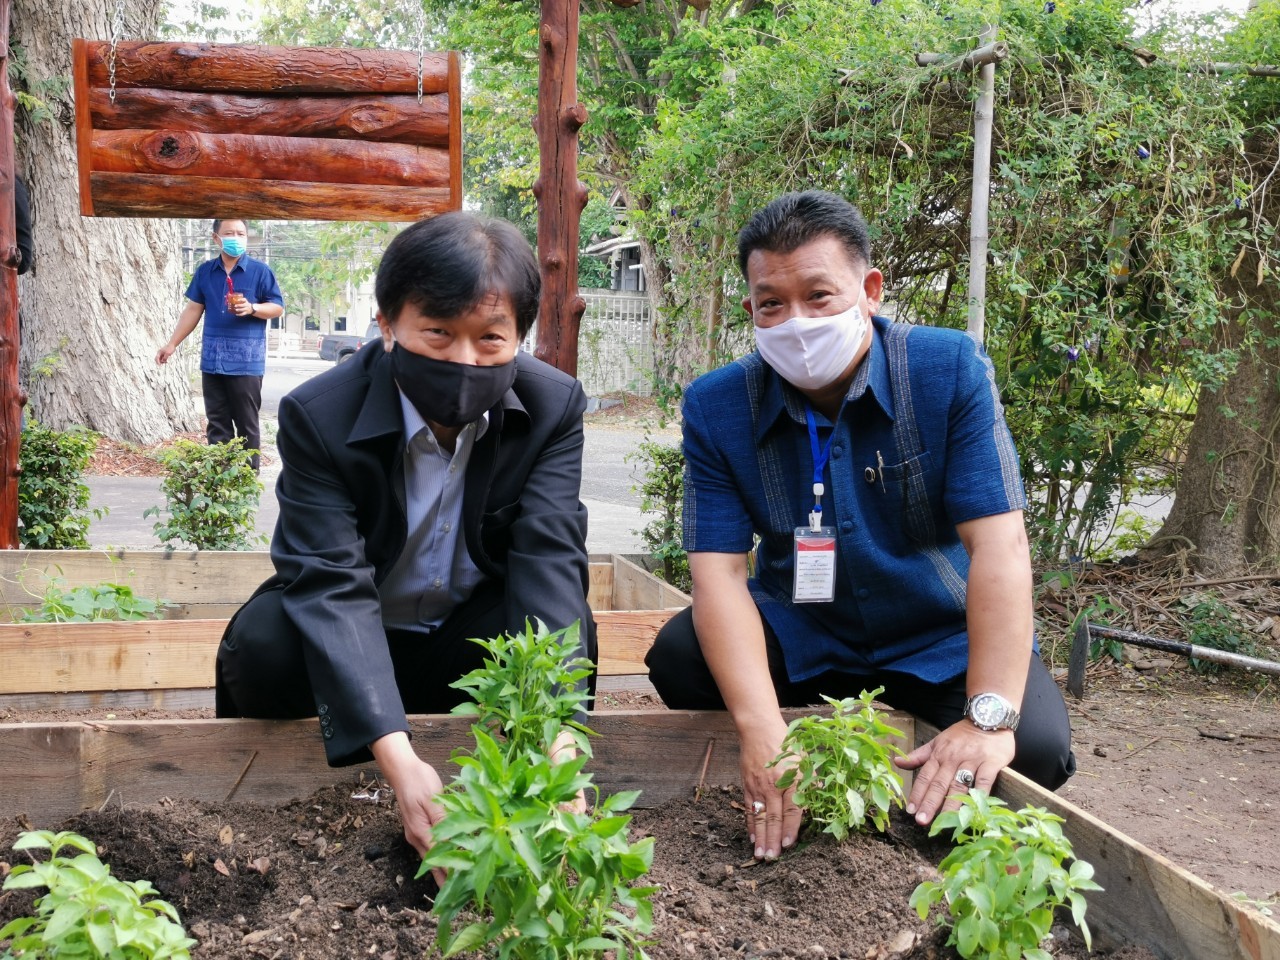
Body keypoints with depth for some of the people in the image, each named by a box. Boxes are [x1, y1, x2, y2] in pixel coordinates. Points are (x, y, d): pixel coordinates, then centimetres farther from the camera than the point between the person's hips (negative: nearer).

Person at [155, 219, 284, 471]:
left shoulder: (260, 271, -1)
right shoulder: (205, 271, 10)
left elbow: (278, 307, 0)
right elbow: (193, 310, 14)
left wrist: (252, 308, -19)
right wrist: (172, 344, 13)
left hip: (246, 361, -4)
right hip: (212, 360, 4)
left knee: (247, 425, 0)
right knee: (217, 424, 7)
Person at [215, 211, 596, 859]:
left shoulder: (554, 407, -18)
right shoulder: (318, 416, -24)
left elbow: (549, 563, -29)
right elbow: (331, 586, -35)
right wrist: (400, 763, -50)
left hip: (472, 646, 2)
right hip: (348, 648, -1)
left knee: (568, 633, -29)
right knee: (262, 644, -32)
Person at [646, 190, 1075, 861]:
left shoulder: (951, 370, -17)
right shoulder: (715, 407, -11)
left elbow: (998, 544, -24)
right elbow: (718, 569, -19)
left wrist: (989, 718, -36)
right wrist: (761, 728, -35)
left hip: (942, 639, -1)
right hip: (796, 637, 1)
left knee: (1035, 747, -26)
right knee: (679, 658, -23)